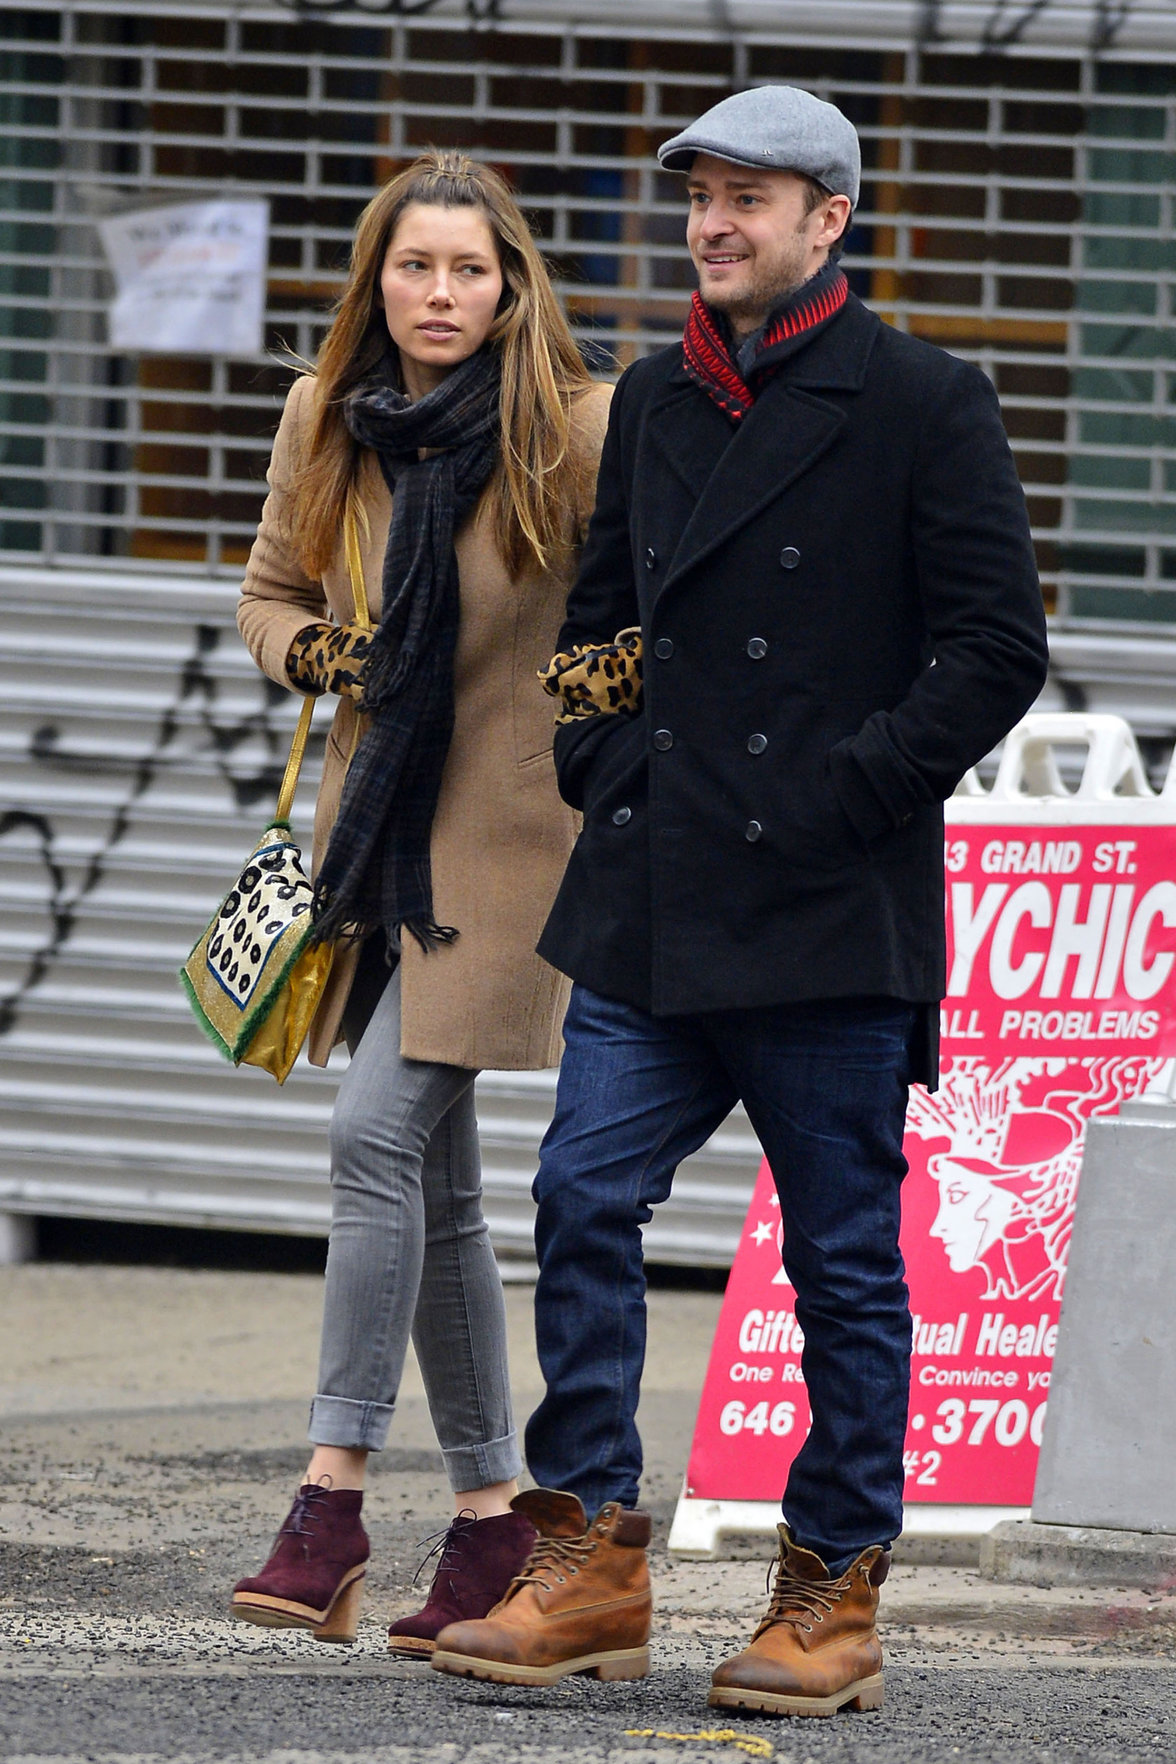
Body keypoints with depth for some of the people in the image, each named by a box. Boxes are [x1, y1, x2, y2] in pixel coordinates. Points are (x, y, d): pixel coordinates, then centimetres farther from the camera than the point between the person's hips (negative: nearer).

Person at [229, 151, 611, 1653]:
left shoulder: (575, 429, -10)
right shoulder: (325, 419, 4)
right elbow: (272, 589, 16)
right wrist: (312, 651, -3)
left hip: (508, 827, -6)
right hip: (375, 820, 6)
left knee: (382, 1132, -17)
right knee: (436, 1185, 8)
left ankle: (333, 1498, -16)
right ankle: (493, 1514, 14)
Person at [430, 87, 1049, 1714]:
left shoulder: (923, 406, -4)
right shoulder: (655, 404, 14)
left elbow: (1000, 646, -7)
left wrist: (855, 793, -12)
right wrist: (601, 768, 10)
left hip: (832, 910, -6)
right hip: (650, 900, 6)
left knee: (844, 1256, 2)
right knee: (584, 1200, -3)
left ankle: (835, 1596, 10)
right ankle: (592, 1565, 4)